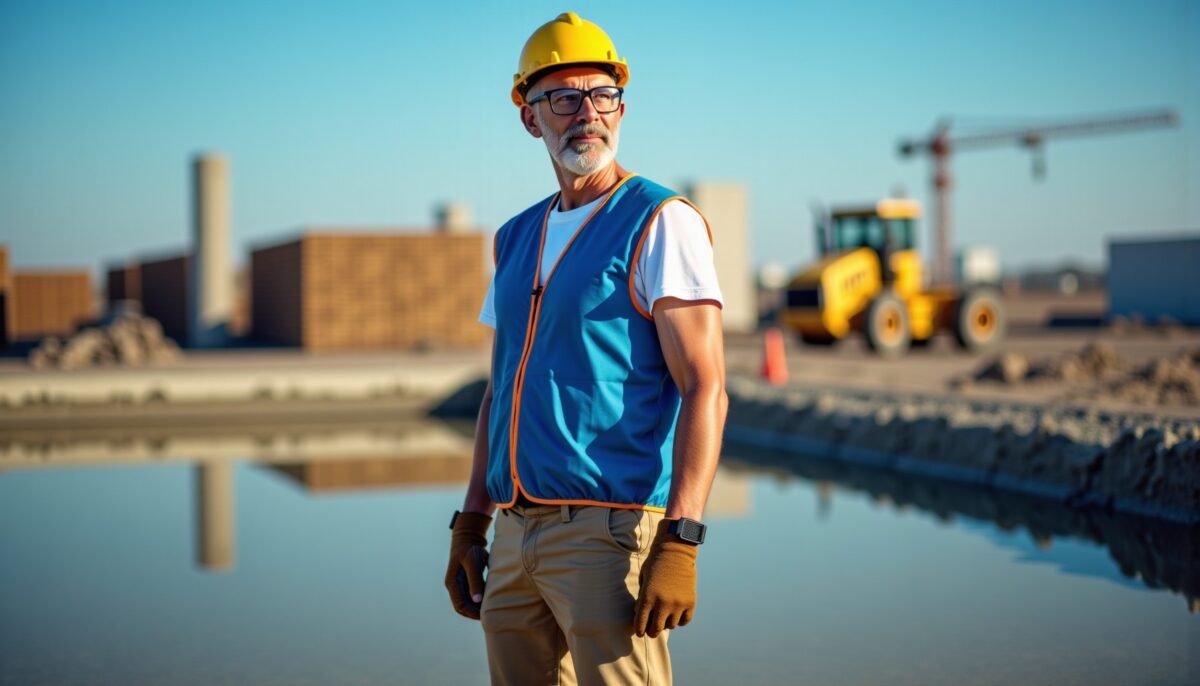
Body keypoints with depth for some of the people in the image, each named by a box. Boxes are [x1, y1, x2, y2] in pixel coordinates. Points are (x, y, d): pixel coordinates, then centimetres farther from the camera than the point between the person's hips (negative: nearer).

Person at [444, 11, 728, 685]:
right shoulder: (518, 238, 17)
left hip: (611, 531, -7)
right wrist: (470, 525, 16)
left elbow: (705, 388, -12)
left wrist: (680, 543, -21)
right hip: (516, 536, 7)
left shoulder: (661, 221, -4)